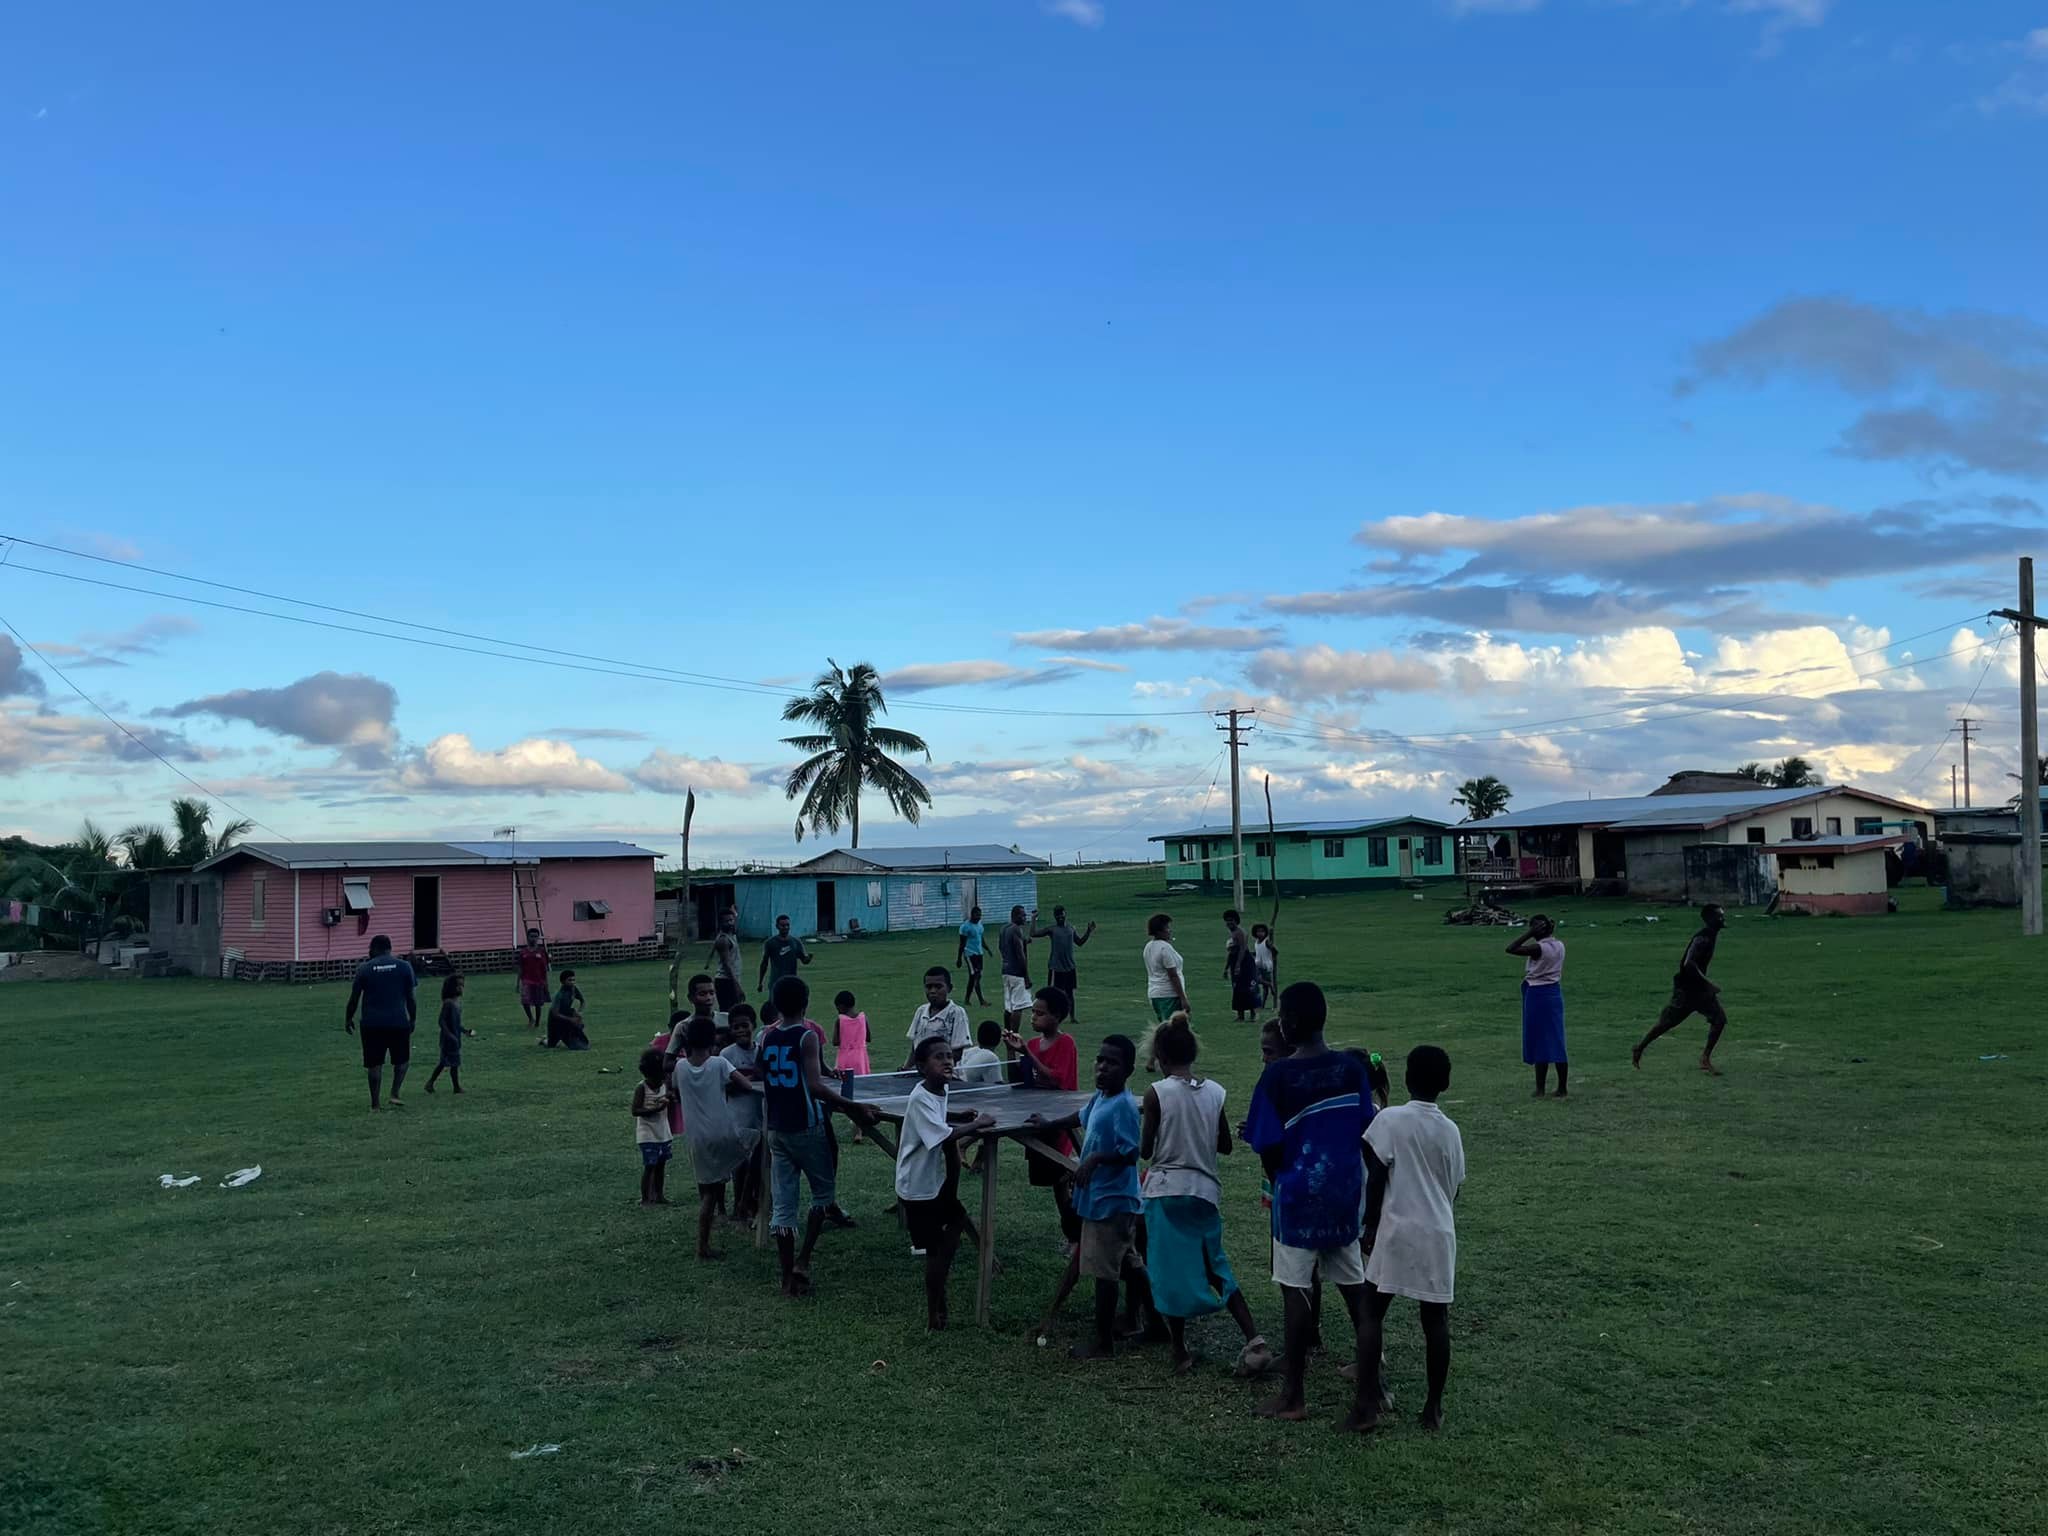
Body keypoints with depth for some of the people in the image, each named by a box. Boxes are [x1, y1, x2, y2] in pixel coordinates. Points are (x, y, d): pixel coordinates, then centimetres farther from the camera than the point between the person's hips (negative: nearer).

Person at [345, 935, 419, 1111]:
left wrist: (348, 1018, 15)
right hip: (398, 1022, 0)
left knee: (374, 1064, 6)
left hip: (372, 1024, 0)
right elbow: (410, 997, 2)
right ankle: (394, 1095, 4)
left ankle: (375, 1104, 8)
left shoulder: (364, 969, 0)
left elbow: (354, 998, 2)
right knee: (401, 1060, 17)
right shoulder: (404, 967, 2)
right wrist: (413, 1019, 12)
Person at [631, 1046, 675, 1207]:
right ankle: (645, 1198, 5)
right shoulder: (641, 1087, -13)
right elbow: (635, 1111, -16)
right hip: (648, 1134, -6)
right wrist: (655, 1109, -27)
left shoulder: (665, 1084, 2)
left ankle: (658, 1195, 24)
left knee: (661, 1164, 12)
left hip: (663, 1132, 6)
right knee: (649, 1166, -3)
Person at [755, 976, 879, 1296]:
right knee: (824, 1190, 13)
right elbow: (815, 1087, -22)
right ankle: (803, 1260, 3)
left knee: (783, 1203, 8)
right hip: (805, 1127, -5)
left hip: (775, 1128, 5)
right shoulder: (806, 1036, -13)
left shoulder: (765, 1037, 2)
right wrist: (852, 1106, -17)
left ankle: (789, 1276, 9)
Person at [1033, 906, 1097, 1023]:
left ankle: (1073, 1017, 18)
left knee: (1071, 992, 10)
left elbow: (1079, 942, 20)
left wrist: (1088, 932, 10)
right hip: (1056, 967, -4)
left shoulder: (1071, 928, 8)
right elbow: (1033, 933, -14)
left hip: (1070, 966, 4)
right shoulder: (1051, 929, -6)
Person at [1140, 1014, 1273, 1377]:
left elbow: (1145, 1150, -8)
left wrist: (1143, 1121, 9)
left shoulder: (1157, 1093, -12)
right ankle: (1254, 1338, 5)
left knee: (1171, 1272, 8)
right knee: (1215, 1268, 17)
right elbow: (1225, 1145, 8)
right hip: (1205, 1190, 4)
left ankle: (1180, 1353, 14)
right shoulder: (1214, 1091, 0)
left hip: (1166, 1191, -4)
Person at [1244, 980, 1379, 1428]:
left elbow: (1269, 1147, -11)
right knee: (1355, 1287, 13)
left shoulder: (1278, 1075, -16)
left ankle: (1294, 1394, 11)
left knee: (1297, 1292, 4)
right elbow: (1364, 1131, 4)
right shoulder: (1352, 1068, -2)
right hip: (1345, 1191, 5)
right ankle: (1371, 1382, 20)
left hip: (1298, 1193, -5)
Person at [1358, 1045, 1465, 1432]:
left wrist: (1371, 1225, 3)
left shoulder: (1389, 1120, -9)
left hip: (1397, 1230, -3)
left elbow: (1376, 1181, -8)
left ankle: (1368, 1401, 4)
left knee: (1372, 1312, 8)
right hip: (1439, 1234, 3)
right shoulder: (1450, 1130, 4)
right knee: (1435, 1319, 9)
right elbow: (1454, 1187, 11)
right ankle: (1434, 1407, 14)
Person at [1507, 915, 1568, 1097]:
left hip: (1537, 994, -7)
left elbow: (1510, 949, -19)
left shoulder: (1538, 948, -18)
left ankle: (1540, 1089, 5)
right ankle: (1561, 1088, 13)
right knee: (1556, 1042, 10)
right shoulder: (1559, 945, 4)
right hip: (1555, 992, 7)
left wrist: (1530, 934, -17)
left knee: (1539, 1042, 1)